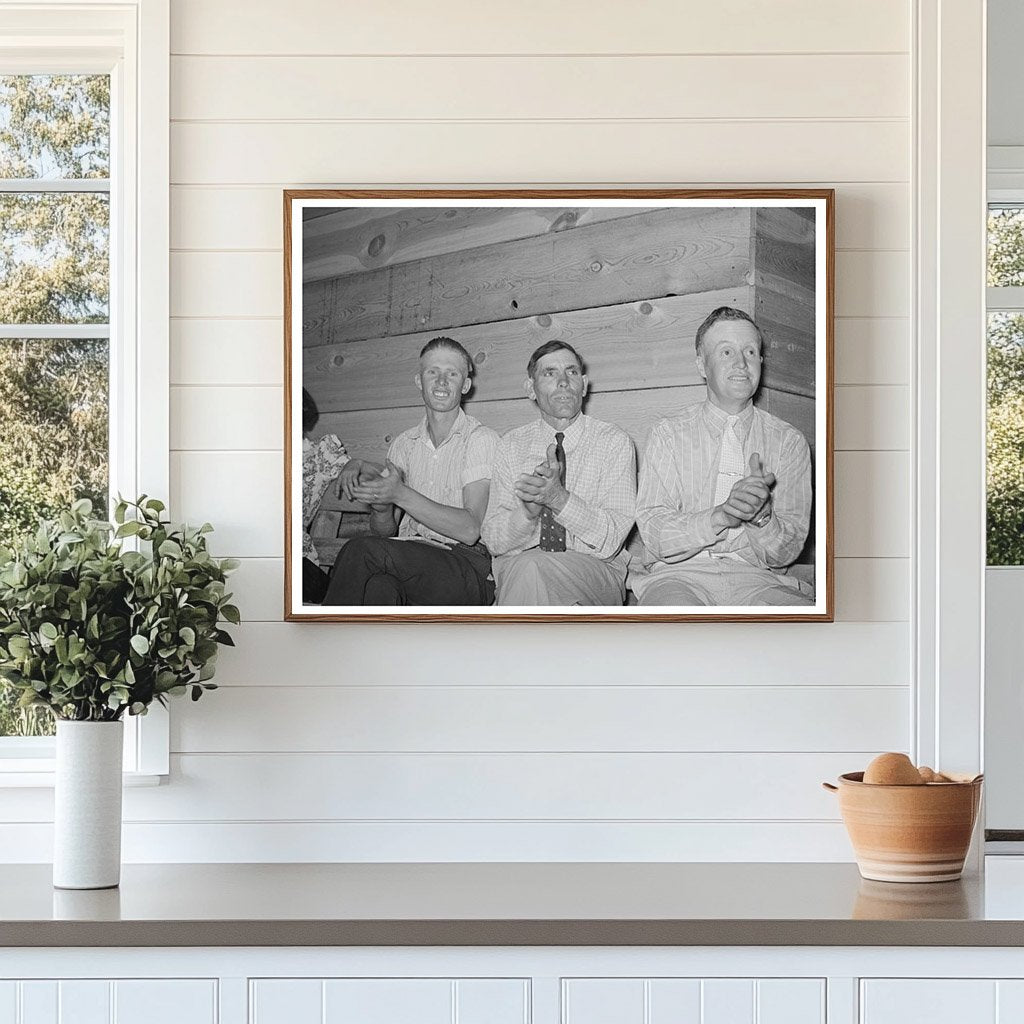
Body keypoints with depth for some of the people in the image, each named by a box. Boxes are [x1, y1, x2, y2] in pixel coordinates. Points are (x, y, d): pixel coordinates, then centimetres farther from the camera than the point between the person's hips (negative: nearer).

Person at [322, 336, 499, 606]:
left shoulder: (480, 439, 0)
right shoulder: (403, 444, 18)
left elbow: (470, 530, -12)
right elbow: (385, 532, 16)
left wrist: (400, 494, -19)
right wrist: (381, 508, -8)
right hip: (407, 560, 4)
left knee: (361, 551, -29)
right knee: (379, 584, -36)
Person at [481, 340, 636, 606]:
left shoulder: (615, 442, 2)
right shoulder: (511, 446, 10)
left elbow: (610, 540, -9)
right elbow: (493, 541, 1)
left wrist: (559, 498, -26)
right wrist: (528, 509, -21)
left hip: (595, 573, -2)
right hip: (514, 569, 2)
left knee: (530, 567, -36)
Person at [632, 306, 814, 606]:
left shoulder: (789, 441, 11)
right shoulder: (668, 435, 9)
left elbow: (786, 553, 5)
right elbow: (655, 536, -3)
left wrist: (761, 515, -18)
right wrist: (721, 515, -21)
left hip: (756, 578, 2)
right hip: (681, 575, -2)